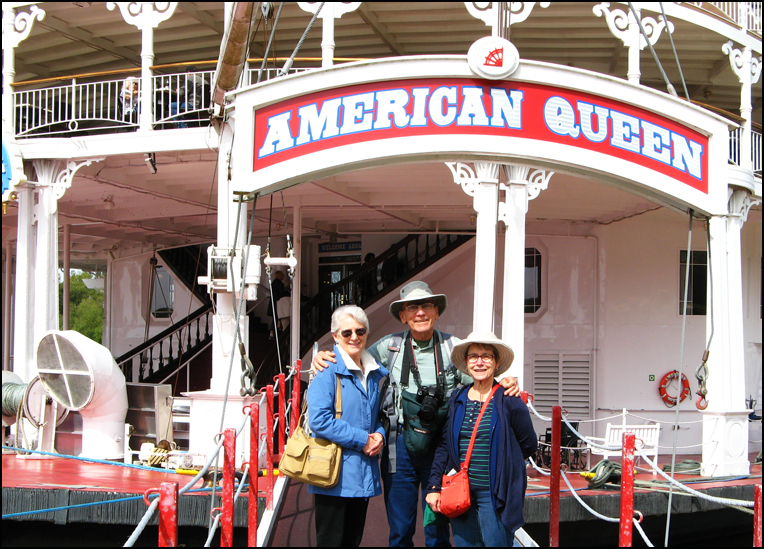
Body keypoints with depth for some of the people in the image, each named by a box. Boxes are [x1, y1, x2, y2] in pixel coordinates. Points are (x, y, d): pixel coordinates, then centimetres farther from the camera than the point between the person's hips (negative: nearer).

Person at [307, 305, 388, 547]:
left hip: (364, 472, 7)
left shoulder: (376, 373, 13)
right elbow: (319, 420, -19)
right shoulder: (328, 370, -9)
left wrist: (379, 434, 0)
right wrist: (362, 439, -17)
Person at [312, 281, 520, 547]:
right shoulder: (389, 347, 3)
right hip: (400, 445, 1)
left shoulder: (453, 347, 2)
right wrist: (323, 356, -4)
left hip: (440, 445, 0)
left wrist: (505, 385, -17)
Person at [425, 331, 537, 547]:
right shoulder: (456, 400, 8)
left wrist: (498, 462, 2)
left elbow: (528, 445, 2)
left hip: (495, 496, -4)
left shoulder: (510, 401, -4)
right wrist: (434, 486, 5)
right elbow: (443, 446, 11)